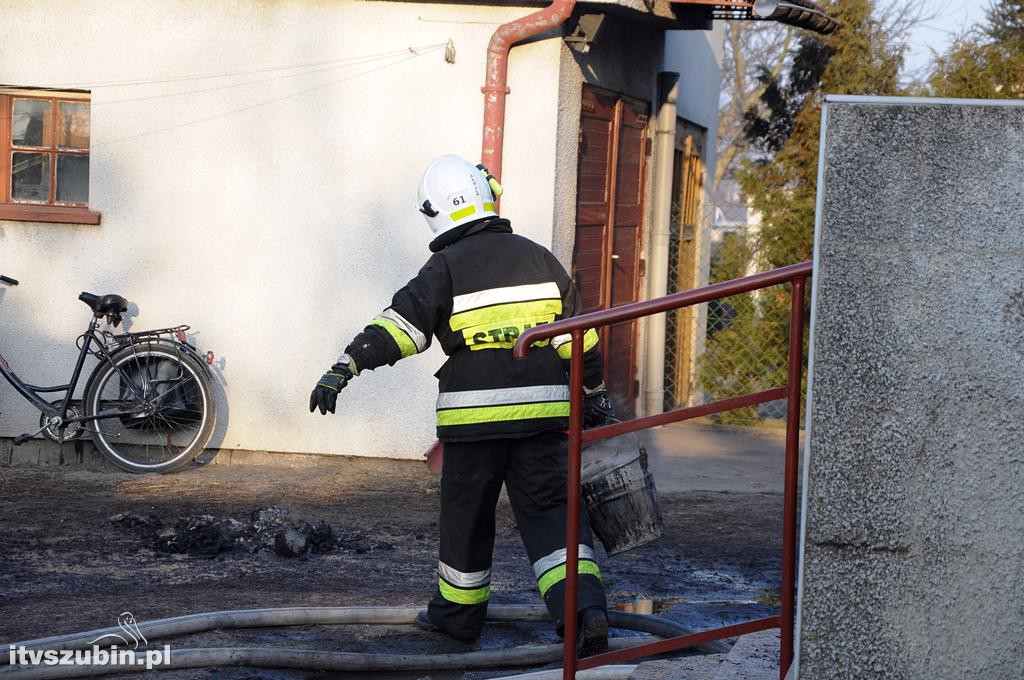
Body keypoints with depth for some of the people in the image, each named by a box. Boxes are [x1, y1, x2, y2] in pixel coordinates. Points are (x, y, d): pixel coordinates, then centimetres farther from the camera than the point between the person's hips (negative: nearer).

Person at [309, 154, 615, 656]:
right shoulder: (538, 257, 11)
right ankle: (585, 609, -13)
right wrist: (595, 392, 26)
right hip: (542, 409, 3)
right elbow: (578, 336, 16)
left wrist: (344, 368, -18)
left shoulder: (448, 266, -3)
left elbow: (401, 324, -14)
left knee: (466, 515, 12)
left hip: (475, 413, -3)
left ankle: (458, 612, 26)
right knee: (550, 512, 4)